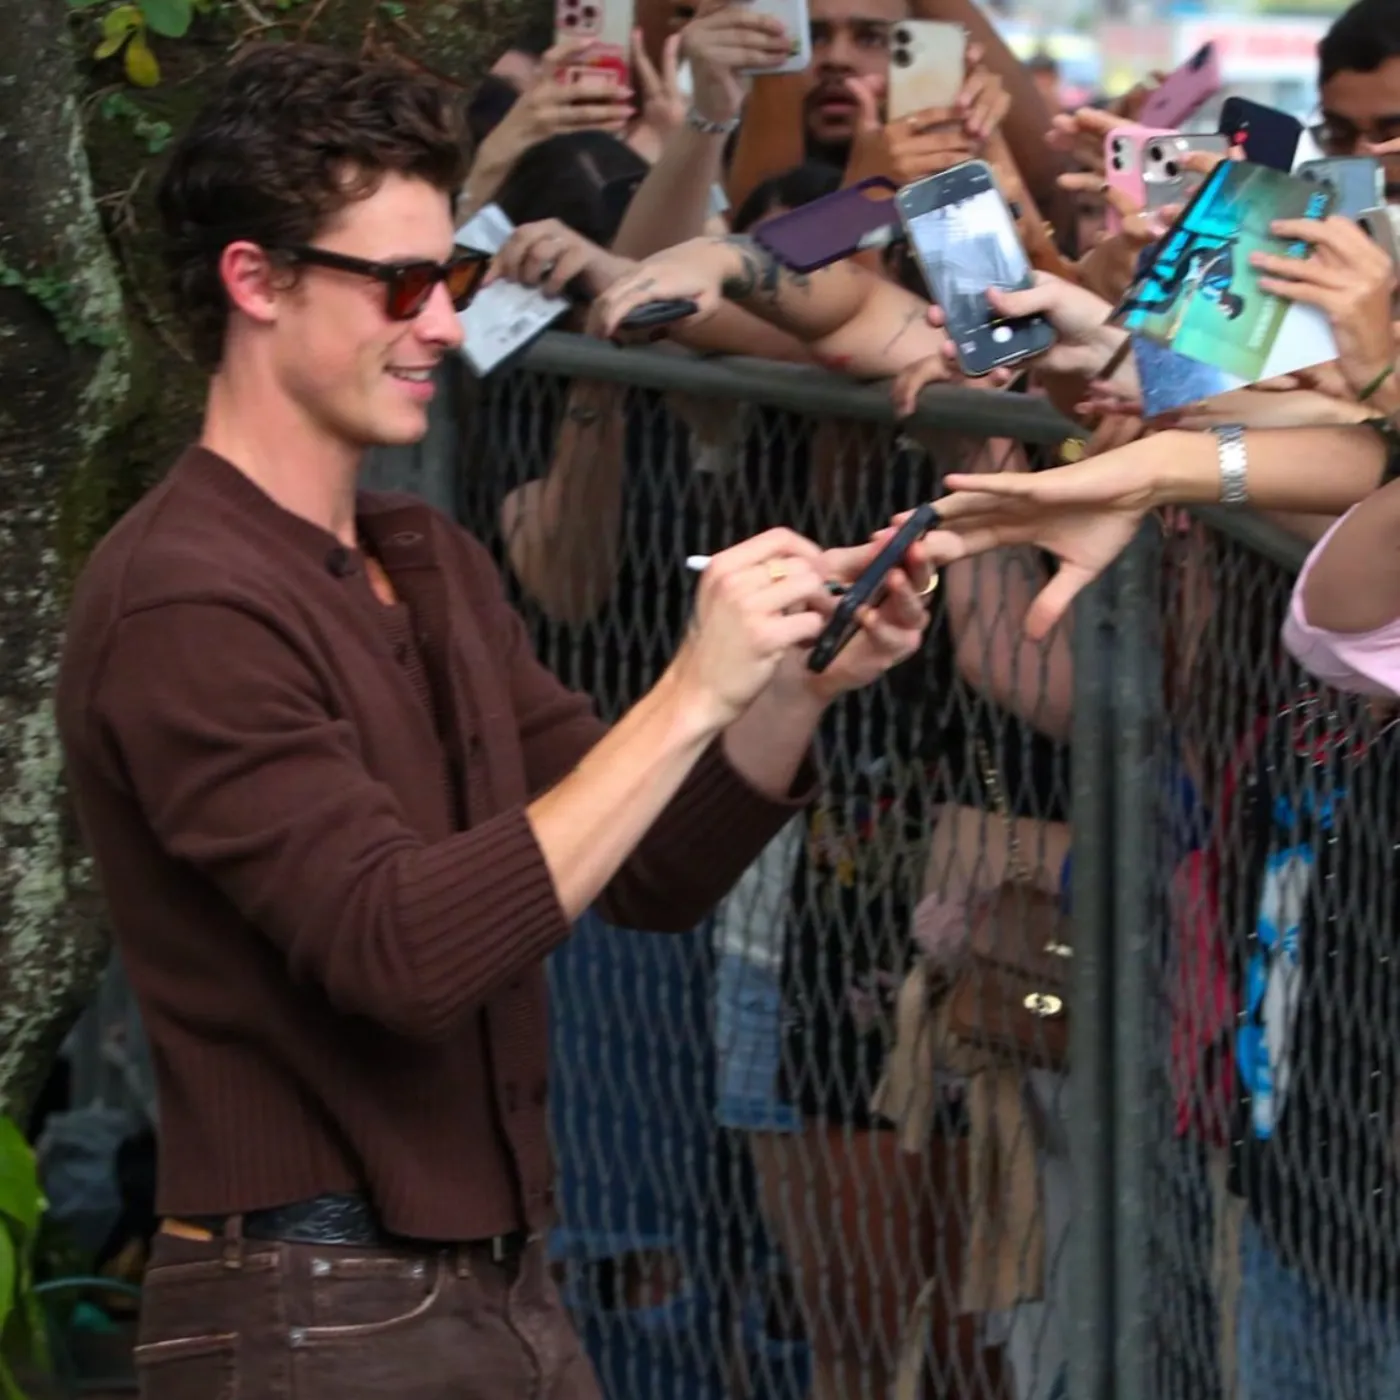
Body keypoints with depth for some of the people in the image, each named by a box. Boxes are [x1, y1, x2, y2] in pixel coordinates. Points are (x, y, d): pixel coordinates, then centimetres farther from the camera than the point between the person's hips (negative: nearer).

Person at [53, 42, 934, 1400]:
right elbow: (404, 950, -25)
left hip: (504, 1285, 8)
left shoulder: (434, 564, 12)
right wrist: (690, 698, -23)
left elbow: (652, 876, 13)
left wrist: (798, 690, -4)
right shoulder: (187, 603, -15)